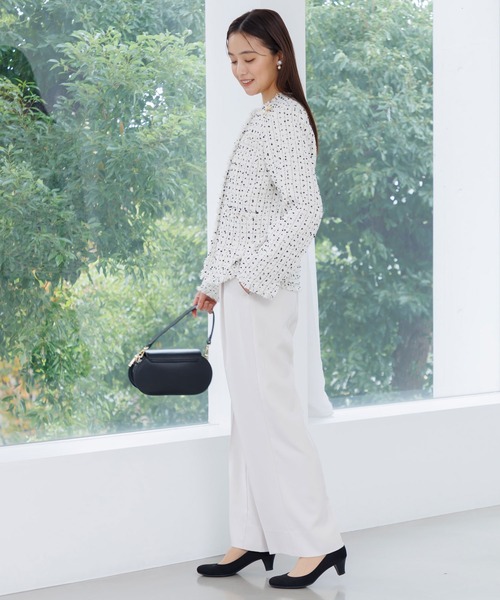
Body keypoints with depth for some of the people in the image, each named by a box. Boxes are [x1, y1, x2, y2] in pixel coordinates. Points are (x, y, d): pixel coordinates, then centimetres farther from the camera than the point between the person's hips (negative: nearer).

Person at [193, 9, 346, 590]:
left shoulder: (287, 118, -12)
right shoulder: (263, 119, 17)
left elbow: (306, 208, -22)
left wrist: (256, 274, -21)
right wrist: (212, 282, 21)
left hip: (262, 290, -10)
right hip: (240, 286, 10)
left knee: (271, 412, -8)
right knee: (248, 415, 11)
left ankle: (319, 541, -1)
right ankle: (252, 538, 18)